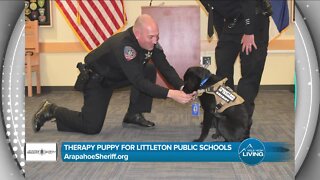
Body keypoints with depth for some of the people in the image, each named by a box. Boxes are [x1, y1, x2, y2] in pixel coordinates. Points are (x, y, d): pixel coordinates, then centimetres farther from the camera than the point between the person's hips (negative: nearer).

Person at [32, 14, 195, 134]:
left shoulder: (150, 41, -14)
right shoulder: (123, 45, -38)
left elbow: (166, 68, -14)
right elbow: (138, 81, -43)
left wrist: (182, 87, -31)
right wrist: (171, 94, -48)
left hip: (117, 75, 8)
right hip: (96, 79, -8)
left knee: (150, 70, -12)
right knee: (91, 127, -16)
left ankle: (134, 115, 1)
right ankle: (52, 111, 8)